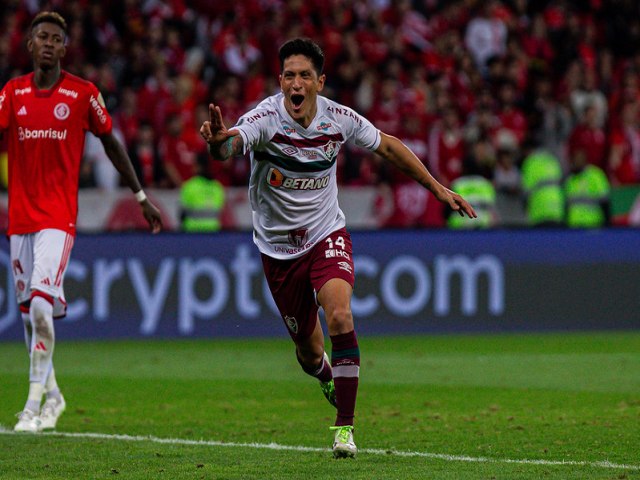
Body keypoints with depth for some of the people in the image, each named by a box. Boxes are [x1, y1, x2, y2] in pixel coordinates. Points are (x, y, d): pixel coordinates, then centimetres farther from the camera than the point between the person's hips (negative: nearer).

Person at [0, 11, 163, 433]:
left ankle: (35, 403, -12)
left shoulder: (83, 93, 0)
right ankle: (52, 394, 27)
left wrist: (141, 196, 13)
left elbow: (111, 143, 10)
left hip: (59, 216, -4)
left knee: (41, 304, -19)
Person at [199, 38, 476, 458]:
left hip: (327, 234, 0)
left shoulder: (340, 119, -10)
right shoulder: (265, 119, -21)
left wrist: (439, 189, 9)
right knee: (309, 350, 8)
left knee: (339, 316, -26)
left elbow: (388, 146, 8)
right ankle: (328, 376, 47)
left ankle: (345, 427, -17)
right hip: (278, 247, 0)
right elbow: (230, 146, -42)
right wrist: (219, 141, -67)